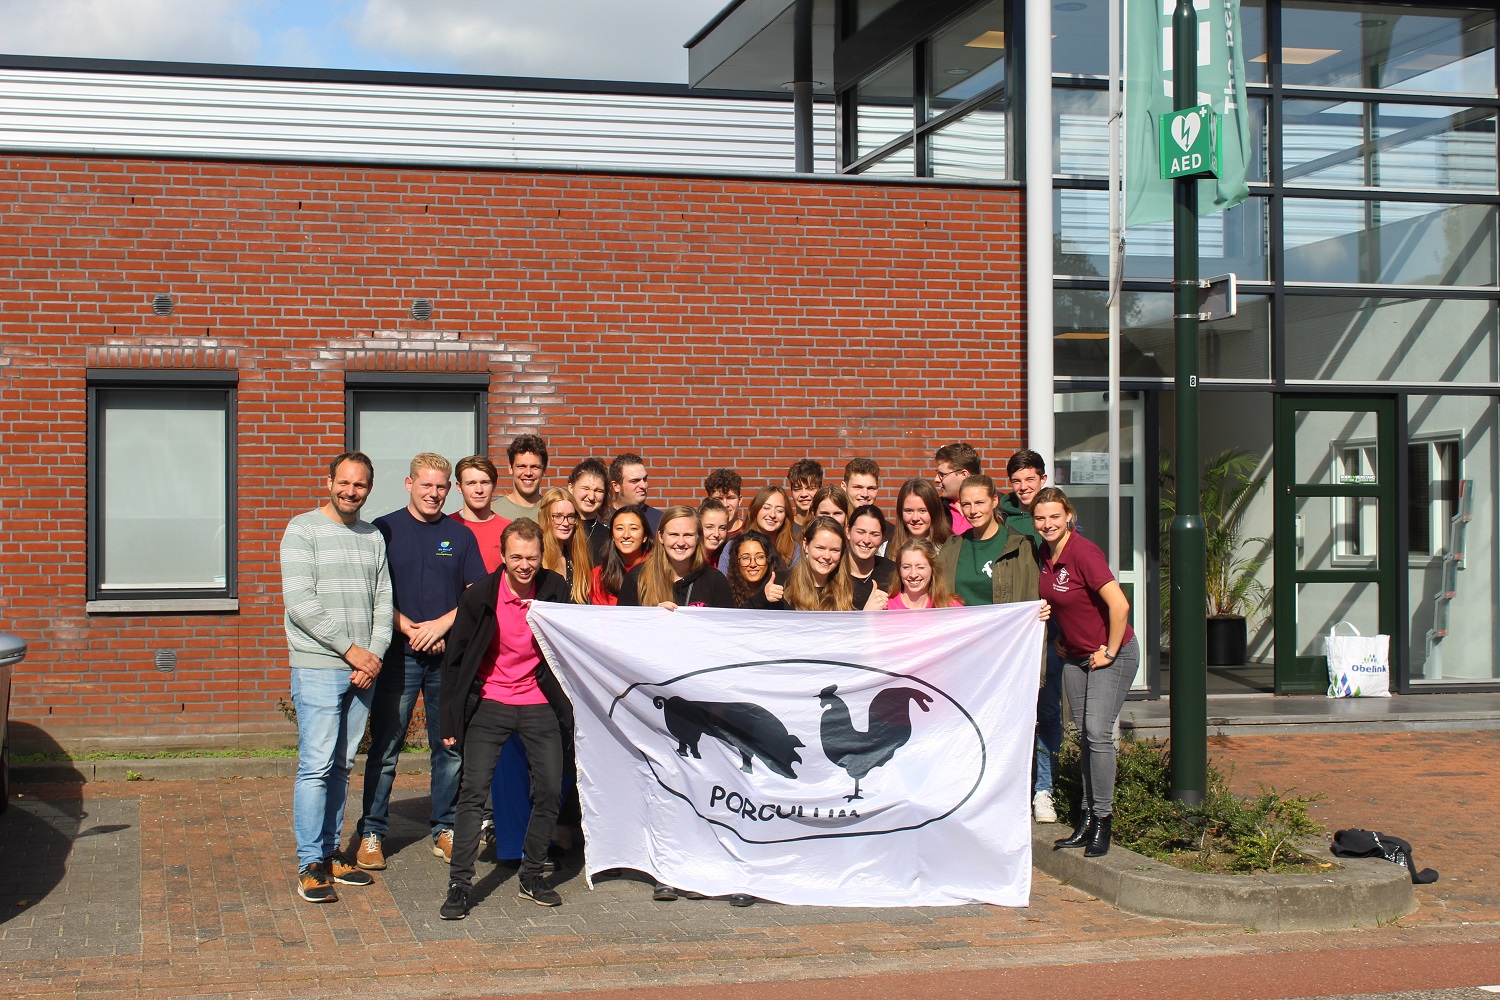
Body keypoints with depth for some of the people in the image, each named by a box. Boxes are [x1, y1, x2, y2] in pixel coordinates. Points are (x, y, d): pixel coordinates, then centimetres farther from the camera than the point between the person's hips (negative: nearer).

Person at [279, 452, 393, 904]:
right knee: (316, 766, -7)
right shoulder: (303, 530, -3)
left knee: (342, 766, 10)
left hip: (363, 670, 5)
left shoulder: (373, 537, 14)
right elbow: (300, 604, -12)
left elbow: (383, 602, 11)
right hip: (318, 668, -5)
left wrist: (375, 654, -5)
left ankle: (331, 851, 18)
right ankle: (310, 864, -2)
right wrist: (350, 648, -12)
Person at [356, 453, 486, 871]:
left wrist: (440, 625, -8)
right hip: (399, 654, -3)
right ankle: (372, 832, 8)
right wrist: (410, 629, -12)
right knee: (385, 749, -1)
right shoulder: (384, 530, 2)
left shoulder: (460, 536, 9)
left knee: (450, 748, 6)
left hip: (449, 655, 3)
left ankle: (445, 830, 17)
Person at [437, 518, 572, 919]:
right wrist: (451, 720, -4)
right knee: (473, 791, -9)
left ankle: (532, 875, 18)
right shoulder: (480, 596, -9)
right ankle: (459, 884, -4)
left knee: (550, 790, 1)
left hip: (539, 704, 2)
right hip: (489, 704, -2)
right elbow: (456, 659, -2)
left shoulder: (555, 589, -4)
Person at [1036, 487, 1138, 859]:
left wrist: (1109, 652, -19)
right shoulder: (1045, 552, 2)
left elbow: (1119, 605, -28)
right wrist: (1061, 637, 13)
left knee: (1097, 732, -14)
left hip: (1111, 654, -8)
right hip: (1075, 656, 8)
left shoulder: (1082, 553, -23)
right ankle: (1086, 820, 13)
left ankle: (1101, 821, -6)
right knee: (1084, 735, 8)